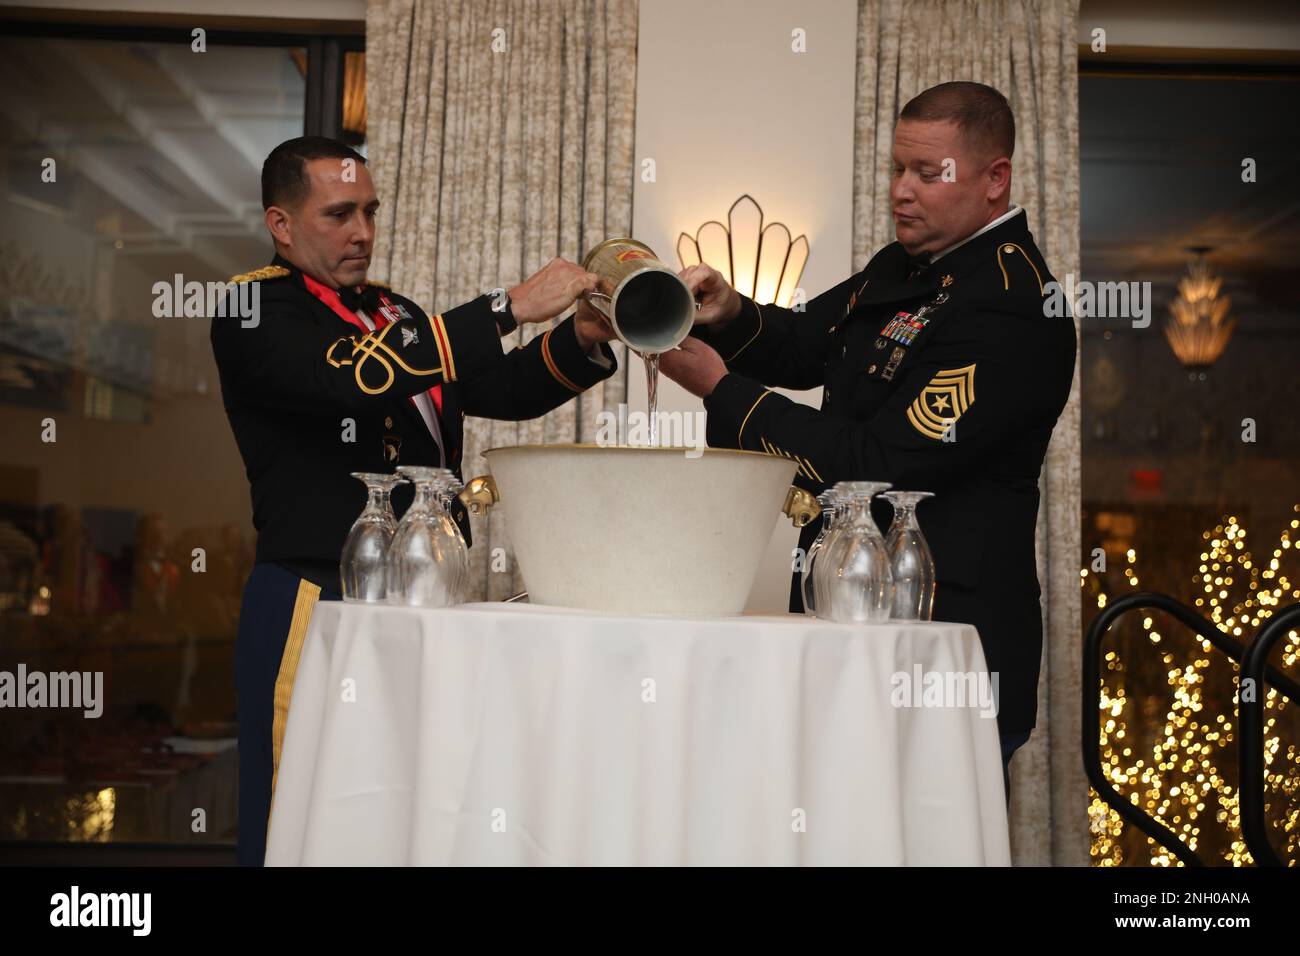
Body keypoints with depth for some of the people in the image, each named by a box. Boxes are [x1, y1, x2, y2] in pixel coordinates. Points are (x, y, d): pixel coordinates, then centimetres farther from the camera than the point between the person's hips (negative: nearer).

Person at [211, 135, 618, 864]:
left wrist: (581, 340, -3)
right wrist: (509, 307, -21)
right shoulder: (255, 310, -4)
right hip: (315, 606, -6)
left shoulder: (391, 310, 15)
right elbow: (361, 377, -22)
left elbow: (501, 389, 16)